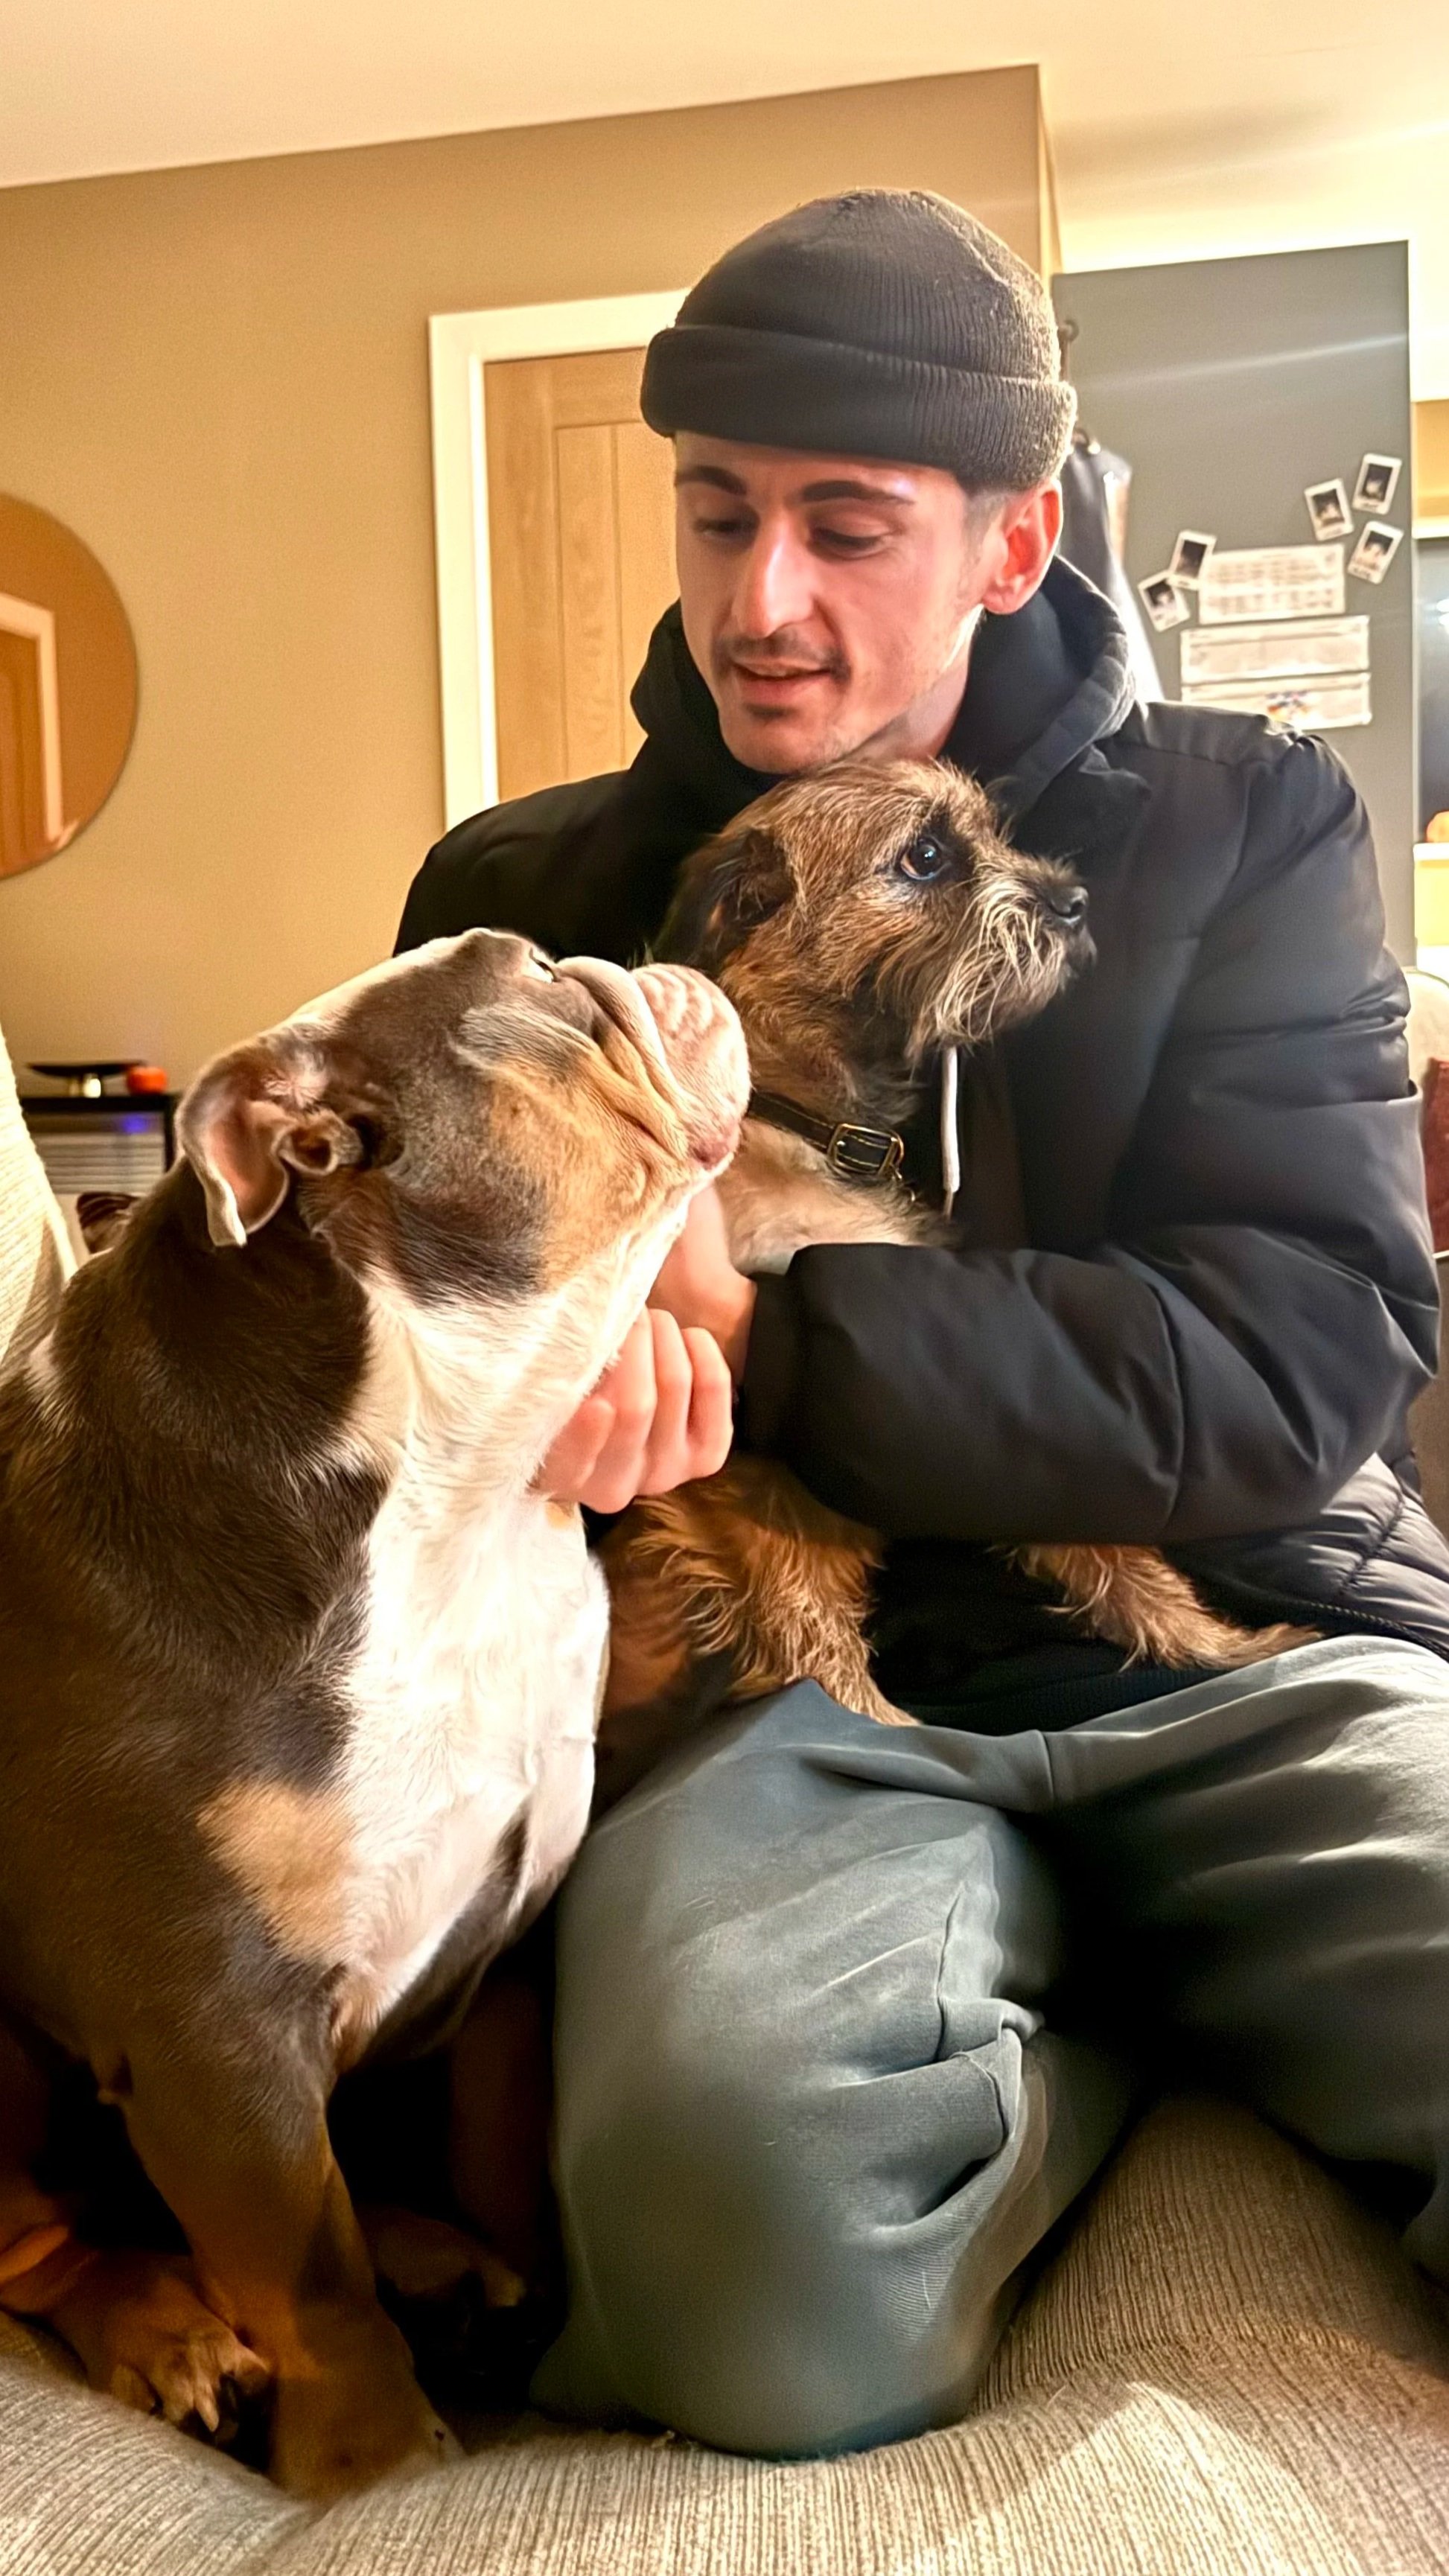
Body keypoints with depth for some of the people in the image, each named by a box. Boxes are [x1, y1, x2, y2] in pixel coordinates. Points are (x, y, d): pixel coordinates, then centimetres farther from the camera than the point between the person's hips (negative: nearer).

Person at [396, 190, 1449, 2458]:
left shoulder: (1246, 826, 7)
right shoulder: (523, 893, 12)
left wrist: (754, 1337, -15)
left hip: (1250, 1644, 0)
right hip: (796, 1679, 2)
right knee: (737, 2181, -32)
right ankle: (1142, 2027, 0)